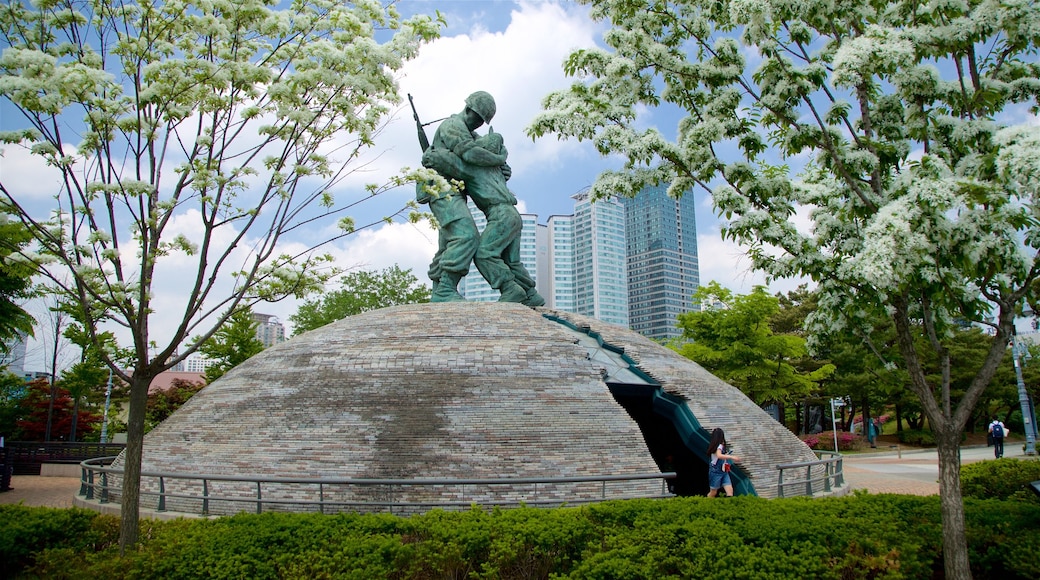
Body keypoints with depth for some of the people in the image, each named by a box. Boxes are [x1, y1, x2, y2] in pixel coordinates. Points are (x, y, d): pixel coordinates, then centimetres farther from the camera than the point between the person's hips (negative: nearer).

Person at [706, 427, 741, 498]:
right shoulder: (719, 446, -17)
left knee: (730, 490, -5)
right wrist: (731, 457, -41)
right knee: (713, 492, 2)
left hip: (724, 472, 8)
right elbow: (719, 455, -37)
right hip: (716, 472, -8)